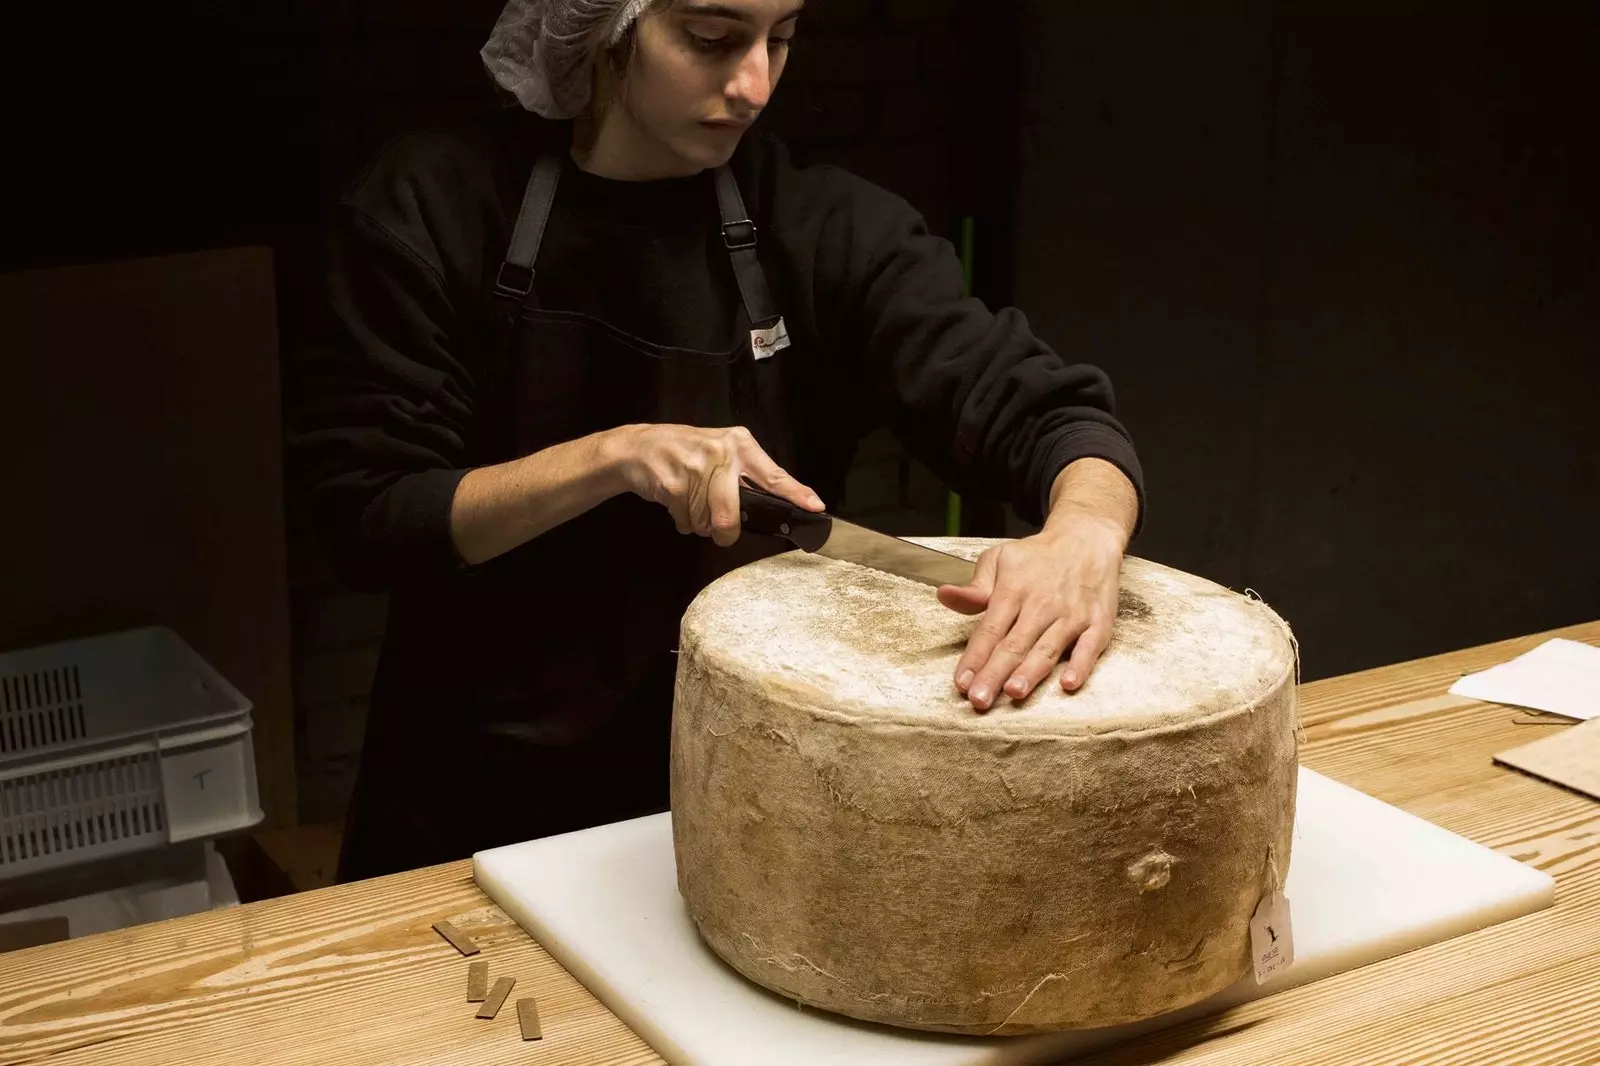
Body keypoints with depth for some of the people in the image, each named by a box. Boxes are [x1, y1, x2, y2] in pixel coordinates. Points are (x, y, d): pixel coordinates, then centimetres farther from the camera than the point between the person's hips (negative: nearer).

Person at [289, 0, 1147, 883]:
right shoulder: (432, 205, -12)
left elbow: (1046, 413, -16)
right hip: (478, 797, -1)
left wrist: (1085, 533, -39)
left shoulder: (822, 228, -7)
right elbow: (366, 521, -13)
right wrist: (614, 455, -27)